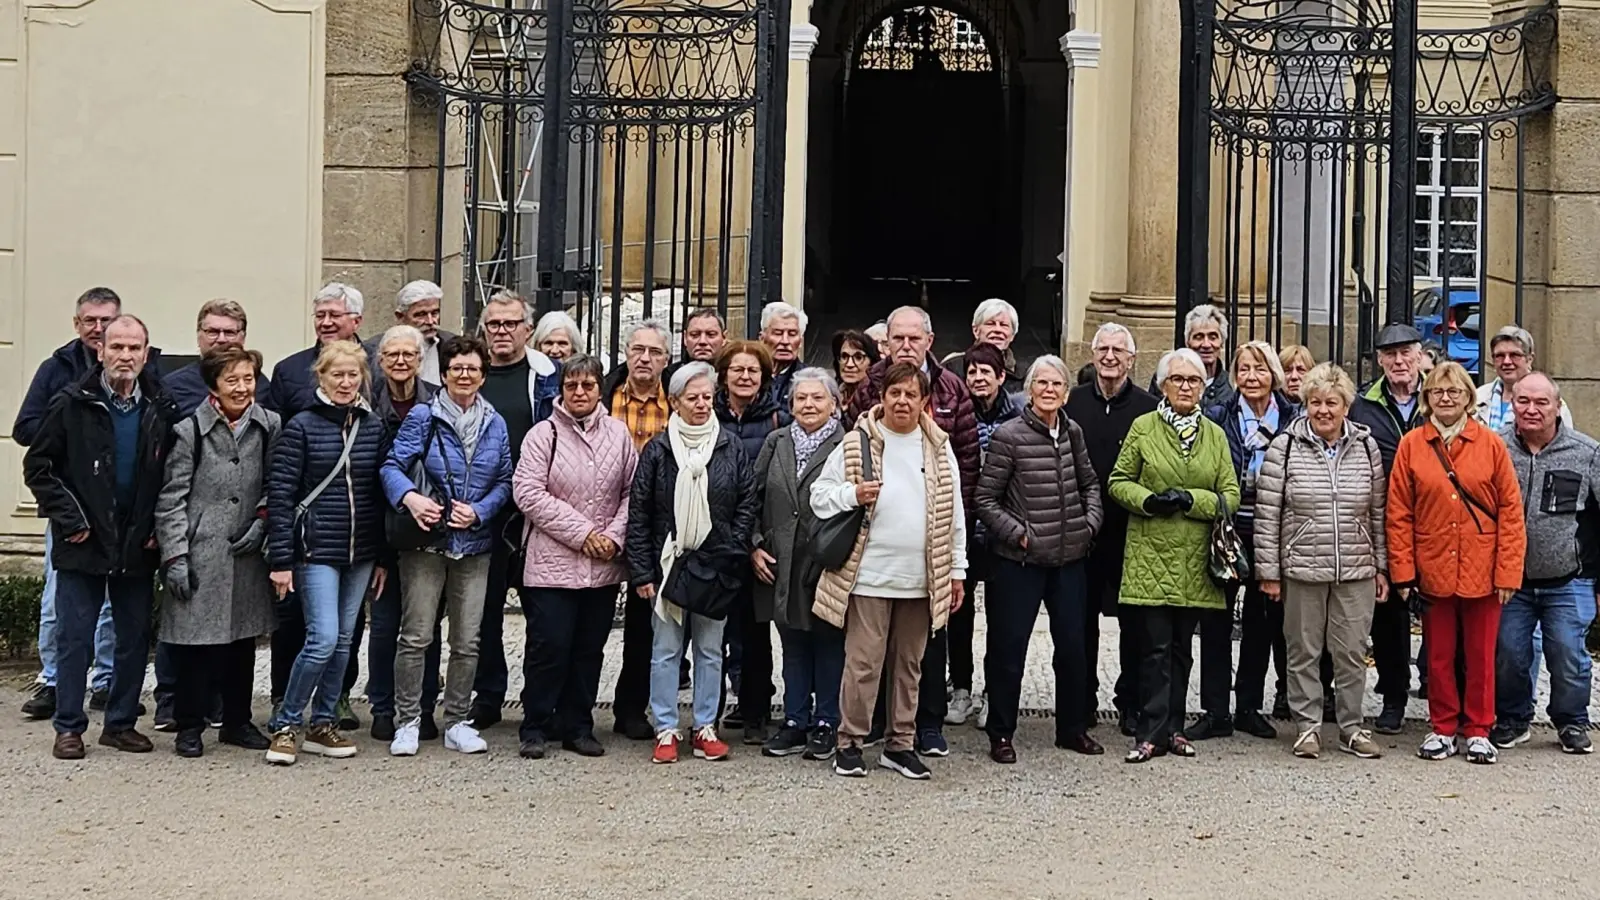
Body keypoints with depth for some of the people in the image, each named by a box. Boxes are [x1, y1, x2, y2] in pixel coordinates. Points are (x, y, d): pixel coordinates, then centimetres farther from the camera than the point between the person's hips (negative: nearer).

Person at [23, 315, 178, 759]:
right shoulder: (73, 404, -5)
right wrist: (69, 518, -9)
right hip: (84, 543, -3)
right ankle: (69, 727, 11)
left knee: (135, 639, 8)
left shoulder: (160, 410, 2)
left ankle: (121, 723, 19)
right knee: (75, 638, 2)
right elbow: (37, 465, -3)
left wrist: (158, 526, 1)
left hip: (138, 545, 3)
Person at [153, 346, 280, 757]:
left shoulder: (268, 427, 5)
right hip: (199, 553, -3)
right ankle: (189, 726, 11)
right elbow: (171, 498, -3)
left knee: (243, 638, 10)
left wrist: (262, 520, -4)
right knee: (194, 638, -2)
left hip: (246, 552, 4)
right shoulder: (190, 430, -3)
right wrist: (175, 556, -8)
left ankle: (237, 721, 23)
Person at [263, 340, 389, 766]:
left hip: (360, 553, 5)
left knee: (343, 641, 9)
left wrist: (383, 557, 9)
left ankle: (323, 724, 21)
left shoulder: (374, 428, 8)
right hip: (316, 550, -5)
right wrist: (281, 559, -12)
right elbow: (280, 495, -7)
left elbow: (381, 493, 11)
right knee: (323, 639, -12)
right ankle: (285, 725, 4)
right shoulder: (301, 427, -5)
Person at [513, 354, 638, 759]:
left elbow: (632, 492, 8)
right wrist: (581, 532, -13)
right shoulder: (543, 435, -3)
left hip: (604, 566, 4)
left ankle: (577, 726, 21)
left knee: (590, 649, 10)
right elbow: (529, 493, -11)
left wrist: (615, 535, -6)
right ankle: (535, 727, 11)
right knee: (549, 646, -3)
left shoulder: (618, 433, 7)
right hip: (553, 563, -3)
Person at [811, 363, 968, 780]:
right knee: (863, 663, -3)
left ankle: (900, 743, 21)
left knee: (909, 664, 11)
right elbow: (819, 496, 2)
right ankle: (849, 742, 8)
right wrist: (853, 494, -17)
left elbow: (954, 514, 12)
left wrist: (957, 571, 9)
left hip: (921, 580, 3)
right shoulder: (856, 444, 0)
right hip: (869, 576, -3)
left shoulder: (939, 449, 9)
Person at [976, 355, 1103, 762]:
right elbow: (986, 500, -7)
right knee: (1008, 647, 2)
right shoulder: (1008, 436, -10)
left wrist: (1090, 523, 5)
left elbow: (1090, 483, 20)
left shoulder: (1072, 432, 6)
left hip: (1069, 557, 5)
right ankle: (1001, 734, 14)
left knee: (1073, 645, 11)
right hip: (1019, 560, -5)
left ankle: (1073, 728, 26)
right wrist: (1018, 533, -13)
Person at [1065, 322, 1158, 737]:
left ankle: (1130, 704, 14)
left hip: (1131, 532, -1)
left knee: (1133, 620, 4)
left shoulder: (1149, 408, 0)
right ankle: (1082, 701, 20)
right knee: (1082, 619, 9)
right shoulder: (1073, 403, 4)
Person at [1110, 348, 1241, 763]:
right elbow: (1118, 481, 4)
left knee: (1181, 646, 9)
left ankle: (1172, 728, 18)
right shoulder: (1142, 428, 2)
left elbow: (1230, 494, 6)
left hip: (1194, 559, 3)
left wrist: (1191, 500, -11)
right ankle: (1151, 732, 0)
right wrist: (1148, 500, -15)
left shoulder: (1215, 434, 10)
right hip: (1150, 555, -3)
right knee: (1156, 646, -5)